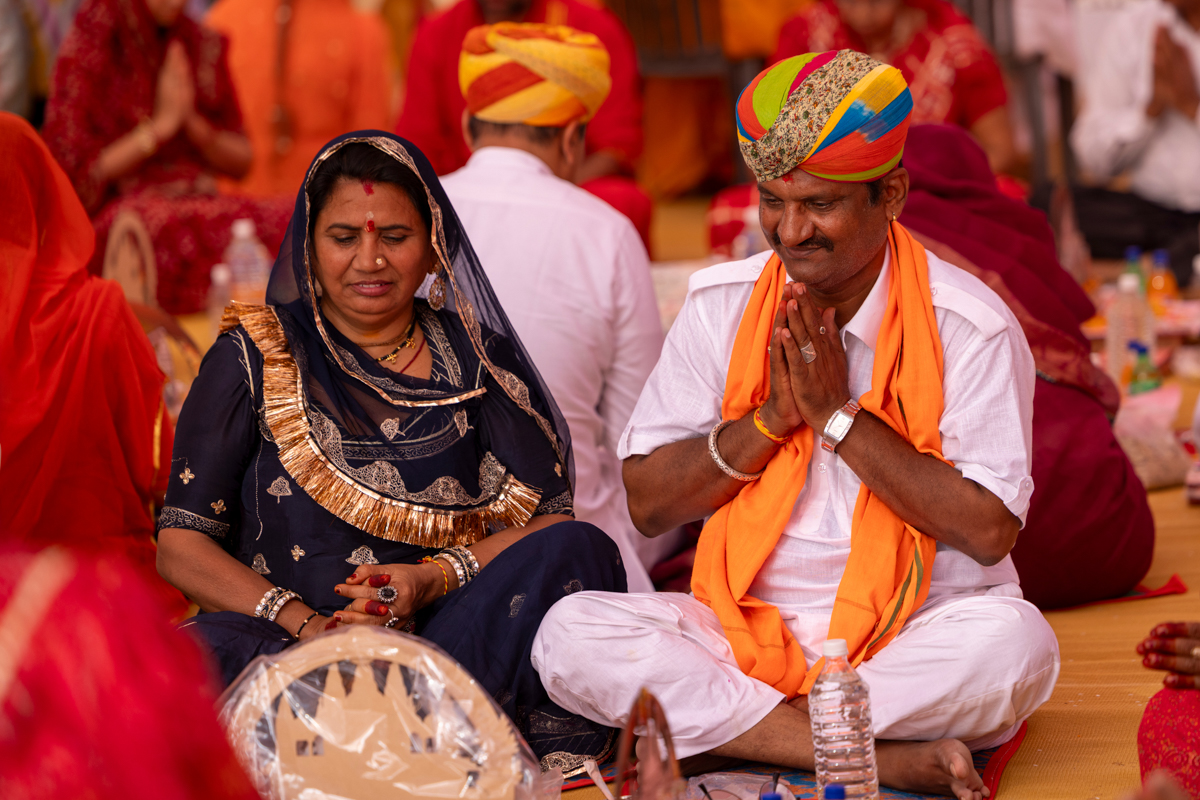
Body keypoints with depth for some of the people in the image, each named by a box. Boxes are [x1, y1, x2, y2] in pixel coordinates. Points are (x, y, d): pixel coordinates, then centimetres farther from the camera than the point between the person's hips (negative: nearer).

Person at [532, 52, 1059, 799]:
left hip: (919, 632, -3)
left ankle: (710, 729, -22)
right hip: (748, 629, 3)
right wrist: (768, 419, -11)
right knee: (570, 634, -22)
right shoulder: (722, 304, 3)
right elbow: (646, 502, 4)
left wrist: (839, 414, -14)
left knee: (1017, 645, -34)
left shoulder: (970, 326, -7)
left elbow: (990, 531, -13)